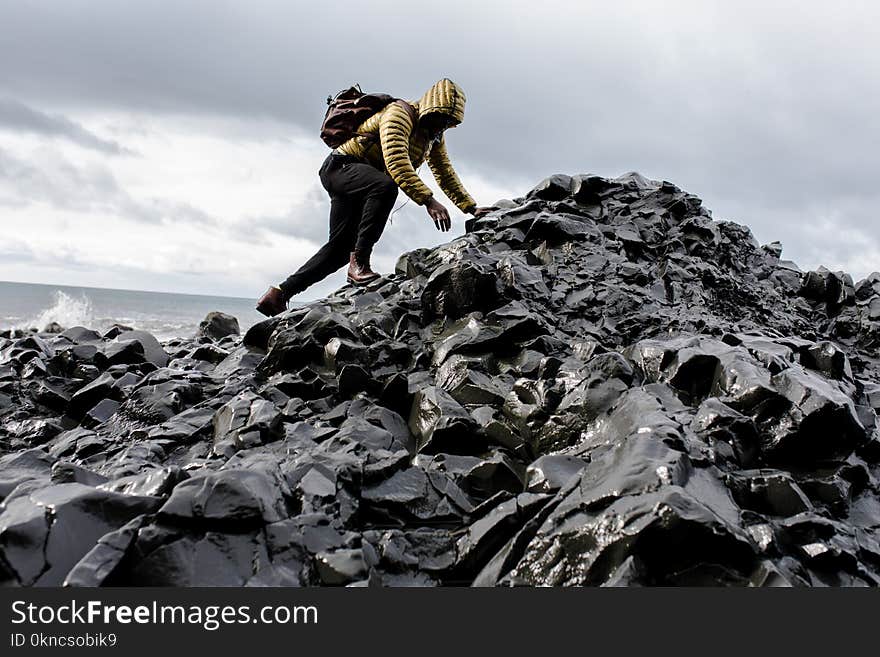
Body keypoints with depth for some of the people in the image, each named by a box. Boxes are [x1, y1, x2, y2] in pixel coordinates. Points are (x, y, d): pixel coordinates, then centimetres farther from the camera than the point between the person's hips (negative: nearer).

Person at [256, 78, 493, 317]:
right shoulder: (399, 114, -19)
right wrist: (428, 201, -42)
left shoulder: (435, 135, 10)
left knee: (340, 248, 6)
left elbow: (446, 174, 16)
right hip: (341, 167, -10)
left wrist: (471, 208, 6)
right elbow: (396, 163, -34)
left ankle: (279, 294, 12)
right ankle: (359, 263, -35)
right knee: (385, 186, -39)